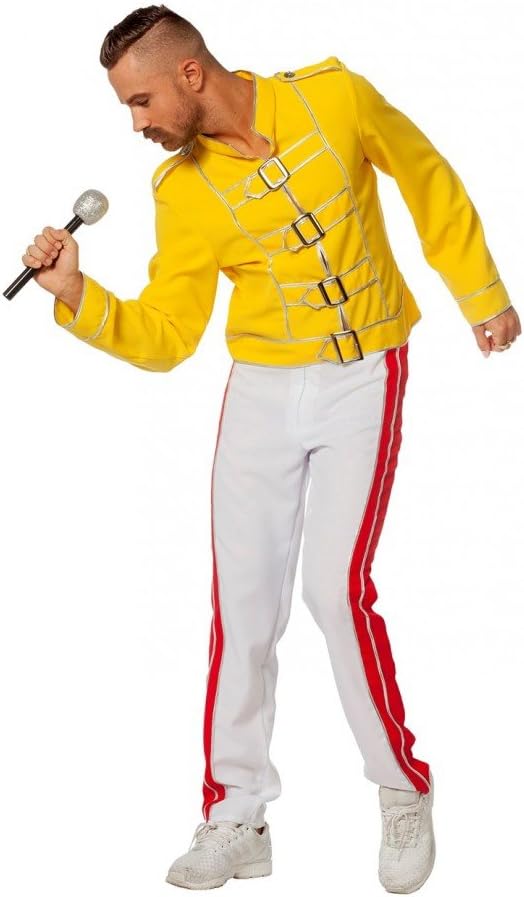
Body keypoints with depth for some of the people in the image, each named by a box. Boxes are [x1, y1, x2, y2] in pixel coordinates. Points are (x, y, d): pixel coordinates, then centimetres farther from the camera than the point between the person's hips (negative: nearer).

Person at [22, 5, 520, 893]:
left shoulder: (333, 97, -12)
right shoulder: (180, 192, -5)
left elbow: (430, 182, 4)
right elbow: (162, 336, -3)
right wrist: (77, 295, -19)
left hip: (362, 380, -3)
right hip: (260, 389, 3)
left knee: (336, 583, -14)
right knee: (241, 599, 1)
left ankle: (404, 791, 7)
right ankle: (236, 818, 15)